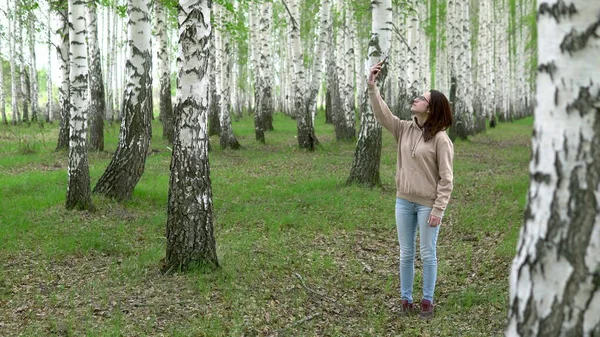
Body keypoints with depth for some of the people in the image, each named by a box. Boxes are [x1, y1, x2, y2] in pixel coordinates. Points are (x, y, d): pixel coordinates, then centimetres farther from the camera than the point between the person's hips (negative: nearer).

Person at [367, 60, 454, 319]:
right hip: (404, 202, 5)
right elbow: (382, 114, -2)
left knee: (428, 255, 7)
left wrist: (438, 209, -16)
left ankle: (427, 300, 20)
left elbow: (446, 178, -13)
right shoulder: (404, 129, 4)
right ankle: (406, 299, 24)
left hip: (428, 205, -5)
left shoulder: (440, 139, -13)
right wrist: (372, 86, -13)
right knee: (406, 254, 13)